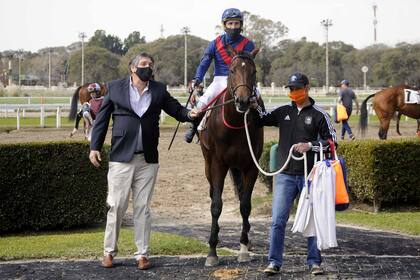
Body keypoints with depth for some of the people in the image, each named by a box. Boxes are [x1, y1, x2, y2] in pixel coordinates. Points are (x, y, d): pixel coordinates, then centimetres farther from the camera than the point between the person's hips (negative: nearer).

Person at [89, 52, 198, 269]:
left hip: (148, 159, 2)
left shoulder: (159, 90, 8)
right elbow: (102, 119, 4)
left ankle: (142, 253, 13)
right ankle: (109, 251, 14)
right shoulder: (115, 88, 3)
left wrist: (189, 114, -13)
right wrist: (95, 147, -1)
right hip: (121, 157, -2)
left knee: (143, 207, 7)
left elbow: (175, 109, 10)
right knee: (116, 206, 1)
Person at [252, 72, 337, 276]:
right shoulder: (283, 112, 9)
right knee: (278, 221, -2)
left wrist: (311, 145, -14)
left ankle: (314, 262, 14)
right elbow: (262, 120, 18)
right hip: (285, 175, 2)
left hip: (310, 175, -2)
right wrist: (255, 107, -2)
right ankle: (274, 262, 3)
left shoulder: (318, 115, 0)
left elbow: (331, 140, -1)